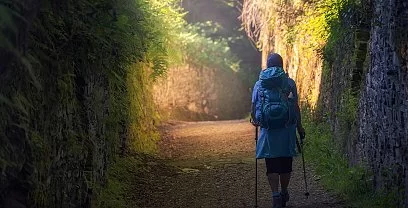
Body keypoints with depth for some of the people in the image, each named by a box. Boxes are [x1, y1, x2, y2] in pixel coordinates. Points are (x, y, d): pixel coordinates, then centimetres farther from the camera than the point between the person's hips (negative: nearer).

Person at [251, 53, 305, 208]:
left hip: (268, 130, 0)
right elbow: (296, 107, 0)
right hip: (287, 129, 0)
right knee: (285, 163, 13)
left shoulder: (259, 84, 4)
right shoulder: (290, 83, 1)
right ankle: (284, 194, 26)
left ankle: (276, 195, -10)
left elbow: (254, 107, 5)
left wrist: (255, 121, 23)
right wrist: (299, 126, 9)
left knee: (272, 165, 3)